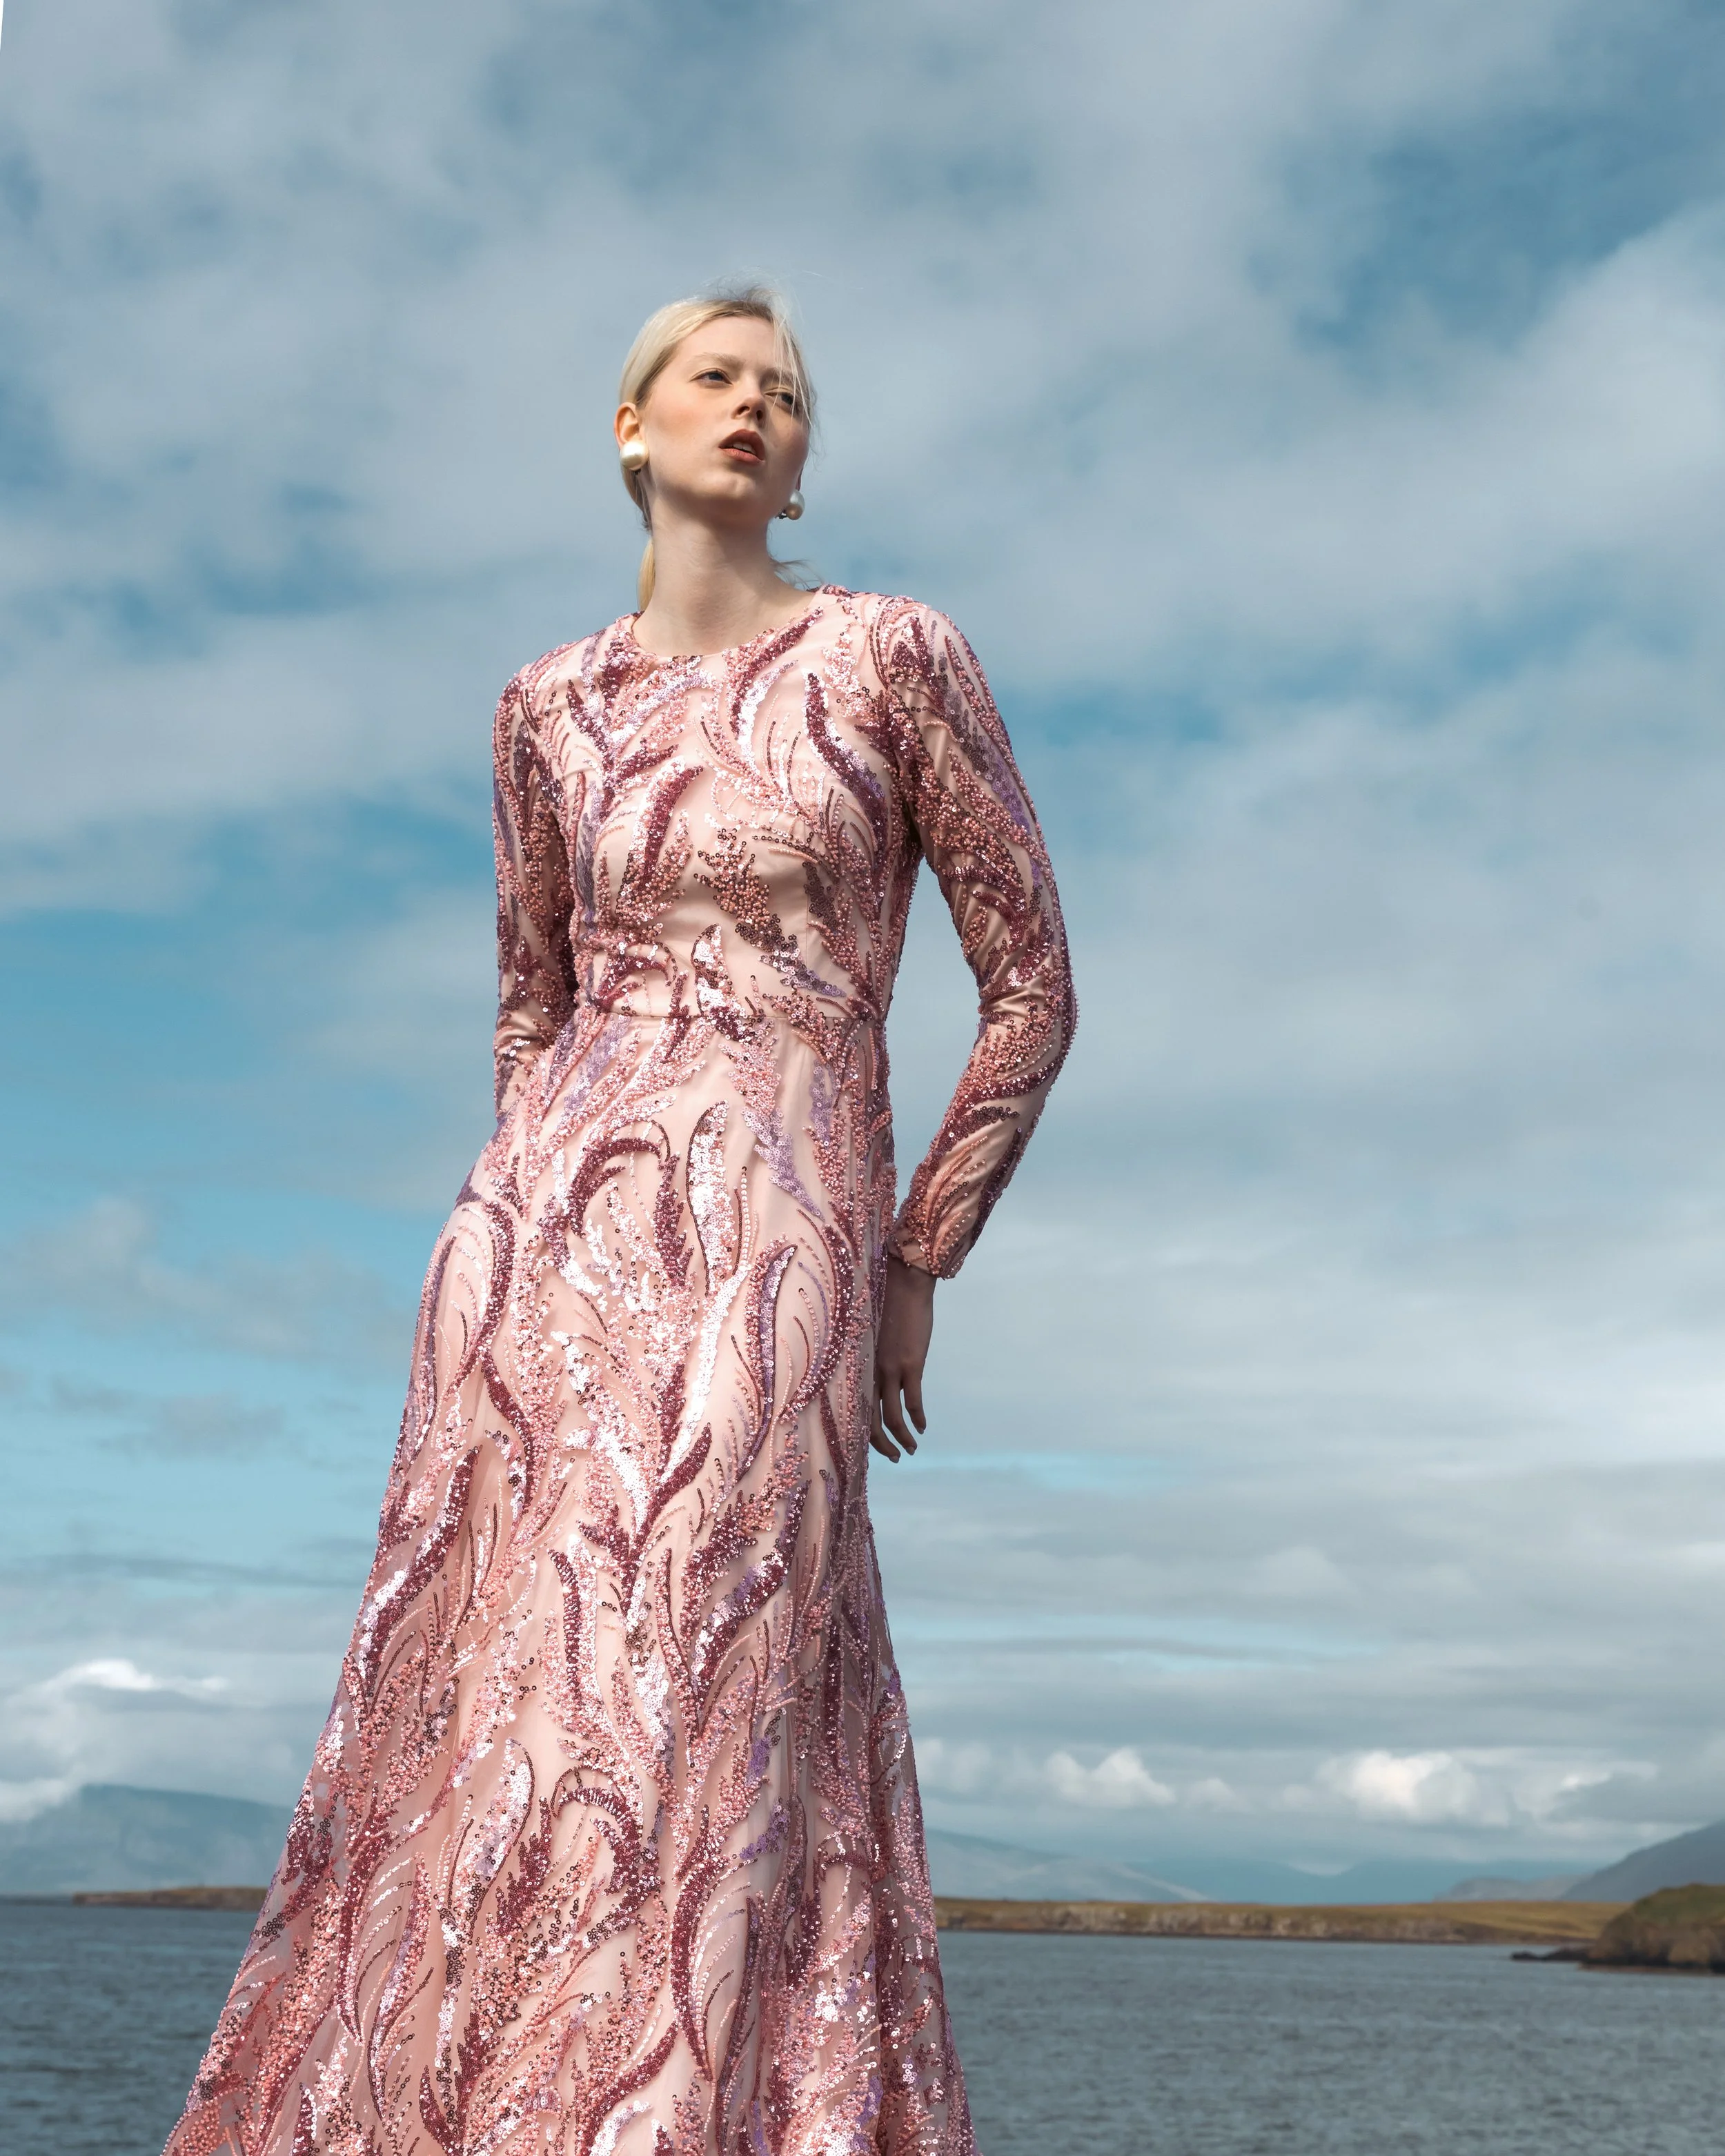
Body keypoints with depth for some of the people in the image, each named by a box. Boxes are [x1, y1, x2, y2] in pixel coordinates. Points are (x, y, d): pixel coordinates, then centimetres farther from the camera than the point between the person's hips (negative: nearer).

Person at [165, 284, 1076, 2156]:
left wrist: (917, 1265, 3)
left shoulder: (897, 654, 3)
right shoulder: (552, 707, 13)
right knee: (490, 1708, -1)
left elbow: (1032, 983, 5)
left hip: (781, 1230, -3)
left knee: (696, 1711, -11)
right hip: (553, 1222, 3)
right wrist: (530, 1228, 15)